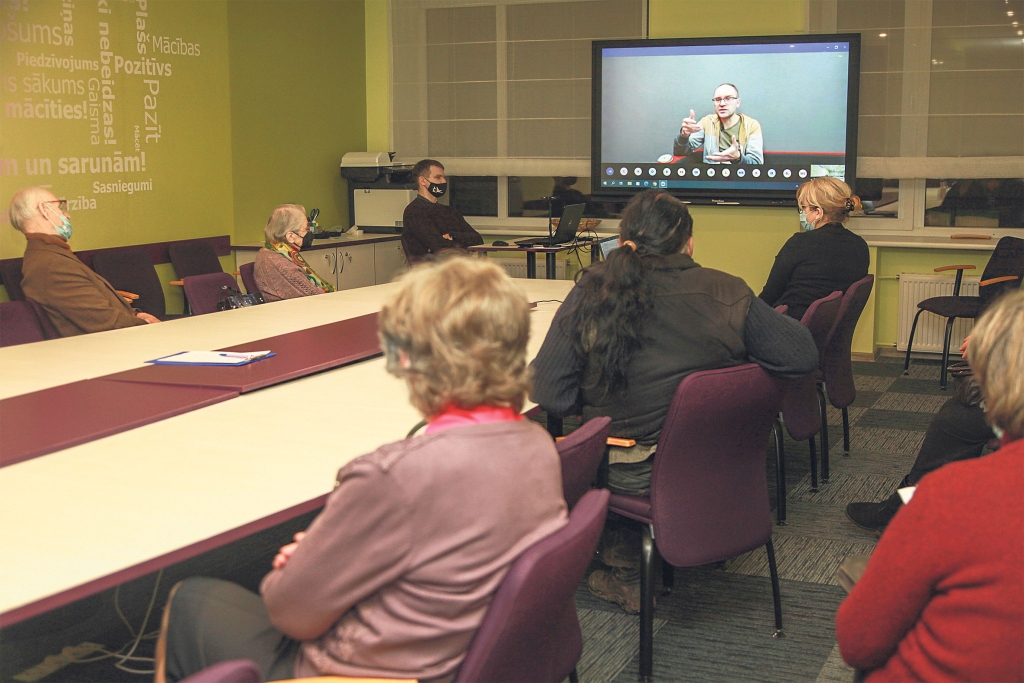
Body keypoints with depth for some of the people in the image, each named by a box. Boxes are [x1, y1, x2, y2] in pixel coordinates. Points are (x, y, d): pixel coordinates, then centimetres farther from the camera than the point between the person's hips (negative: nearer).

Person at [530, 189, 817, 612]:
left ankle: (628, 575, 31)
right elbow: (803, 355, -5)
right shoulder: (727, 295, -11)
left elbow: (550, 396, -14)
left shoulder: (592, 294, -13)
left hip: (626, 477, -2)